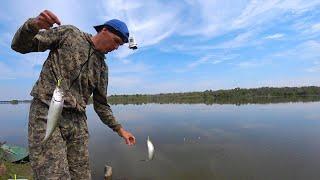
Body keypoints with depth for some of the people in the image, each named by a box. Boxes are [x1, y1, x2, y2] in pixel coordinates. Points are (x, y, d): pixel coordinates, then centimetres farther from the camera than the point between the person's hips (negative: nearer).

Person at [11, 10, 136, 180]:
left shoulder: (102, 67, 13)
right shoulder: (69, 33, 5)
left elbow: (101, 104, 15)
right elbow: (19, 45, 3)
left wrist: (119, 129, 9)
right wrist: (33, 24, -20)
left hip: (77, 121, 5)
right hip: (46, 114, -4)